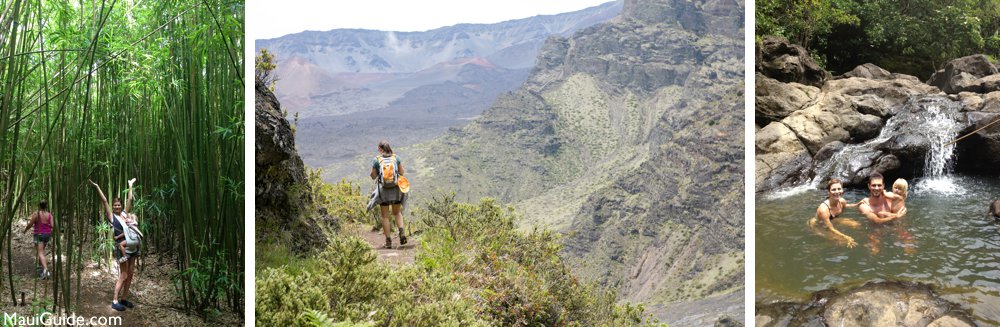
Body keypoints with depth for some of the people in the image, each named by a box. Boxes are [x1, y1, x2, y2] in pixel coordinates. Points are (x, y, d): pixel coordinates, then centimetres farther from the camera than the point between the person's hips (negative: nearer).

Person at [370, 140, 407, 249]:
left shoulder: (376, 160, -5)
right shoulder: (396, 157, 1)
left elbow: (373, 176, 2)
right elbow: (401, 173, 6)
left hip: (383, 190, -2)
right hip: (396, 188, 2)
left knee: (385, 216, 8)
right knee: (397, 213, 18)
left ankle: (388, 241, 6)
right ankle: (402, 232, -6)